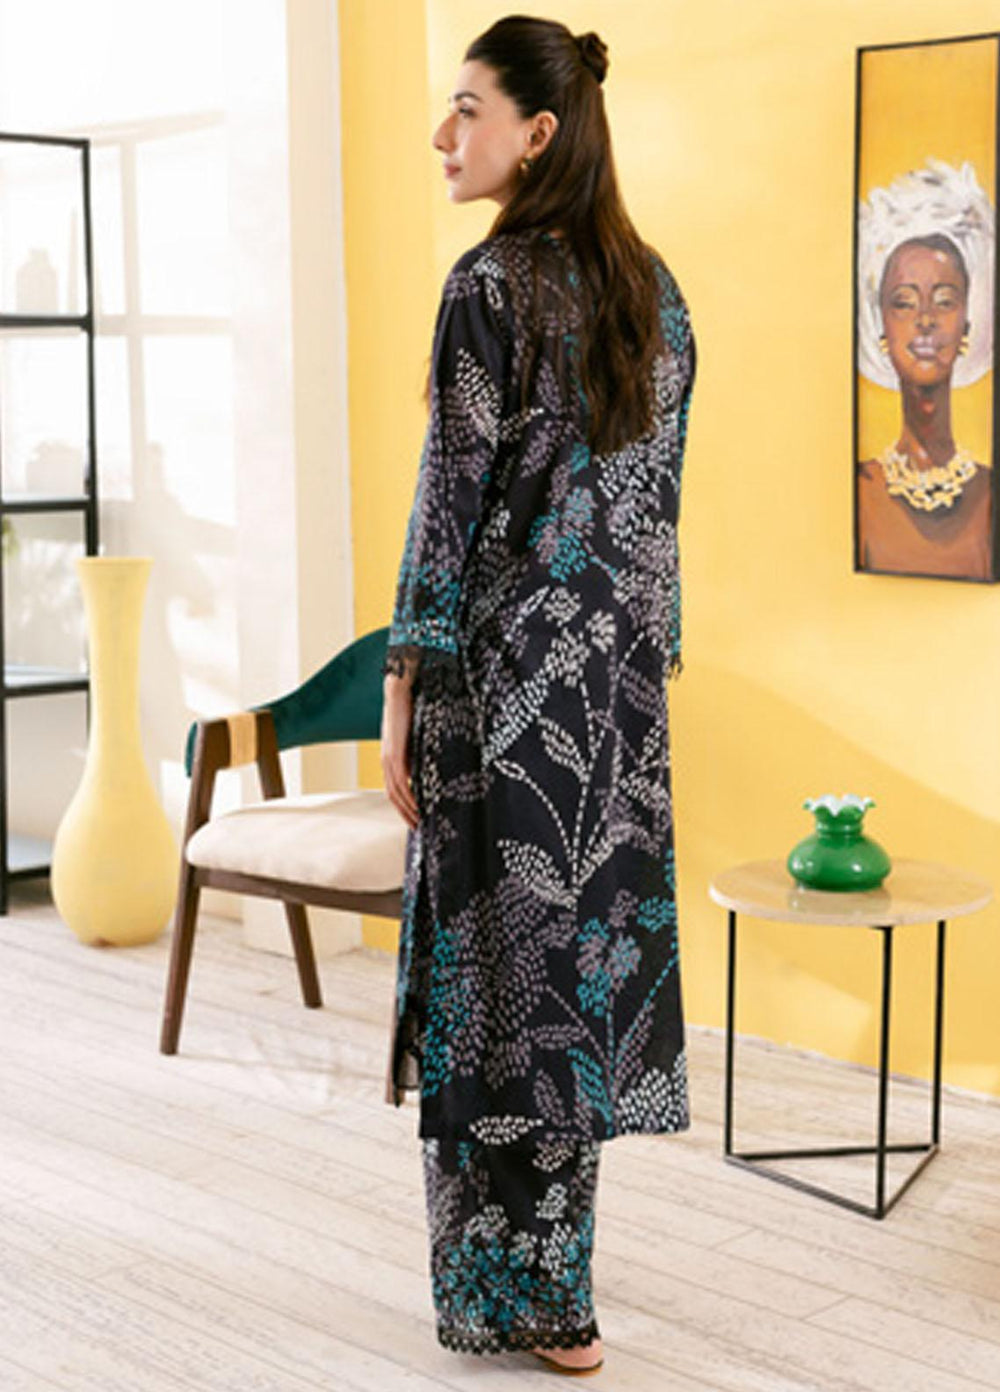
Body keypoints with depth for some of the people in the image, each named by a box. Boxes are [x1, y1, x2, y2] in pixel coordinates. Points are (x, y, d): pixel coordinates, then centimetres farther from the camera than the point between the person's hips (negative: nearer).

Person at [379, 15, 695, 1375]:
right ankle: (552, 1274, 26)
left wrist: (401, 695, -10)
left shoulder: (493, 283, -13)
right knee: (588, 933, 13)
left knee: (499, 954, 1)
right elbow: (660, 493, 12)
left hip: (507, 662, -7)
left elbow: (453, 500, -15)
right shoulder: (654, 288, 10)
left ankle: (521, 1297, 11)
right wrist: (646, 660, 18)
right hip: (622, 665, 8)